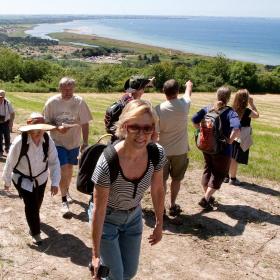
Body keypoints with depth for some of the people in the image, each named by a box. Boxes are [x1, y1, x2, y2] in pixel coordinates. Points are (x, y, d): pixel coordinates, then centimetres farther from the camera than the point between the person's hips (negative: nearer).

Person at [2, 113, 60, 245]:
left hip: (40, 177, 4)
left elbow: (54, 162, -17)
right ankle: (35, 233, 16)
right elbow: (10, 163, -17)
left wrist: (55, 183, -22)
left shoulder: (48, 140, -23)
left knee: (37, 203, 21)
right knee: (30, 204, -8)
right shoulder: (19, 142, -31)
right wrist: (7, 181, -5)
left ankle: (33, 218, 57)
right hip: (22, 178, -3)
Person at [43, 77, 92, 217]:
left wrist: (85, 143, -6)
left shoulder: (79, 102, -11)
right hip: (58, 142, -2)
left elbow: (85, 124, -5)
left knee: (69, 168, 18)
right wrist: (58, 128, -23)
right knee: (64, 169, -10)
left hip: (74, 142, 2)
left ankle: (66, 191, 43)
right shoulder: (52, 102, -11)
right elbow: (46, 122, -5)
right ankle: (64, 201, 2)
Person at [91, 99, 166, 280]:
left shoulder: (158, 154, -21)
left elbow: (158, 190, -3)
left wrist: (159, 224, 7)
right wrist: (96, 254, -17)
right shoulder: (108, 163, -34)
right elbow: (99, 211, -24)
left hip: (134, 217, 5)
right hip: (107, 219, -4)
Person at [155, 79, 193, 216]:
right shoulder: (184, 104, -11)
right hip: (180, 150, 1)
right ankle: (173, 206, 25)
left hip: (163, 150, -1)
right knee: (176, 179, 17)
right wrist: (189, 85, 36)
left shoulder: (158, 109, -16)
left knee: (162, 180, 12)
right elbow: (188, 93, 14)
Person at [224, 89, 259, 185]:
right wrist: (252, 103, 2)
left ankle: (226, 176, 26)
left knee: (229, 158, 15)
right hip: (241, 138, -6)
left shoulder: (233, 109, -2)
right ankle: (233, 178, 14)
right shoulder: (246, 111, -18)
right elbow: (257, 115, 1)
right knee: (235, 159, 3)